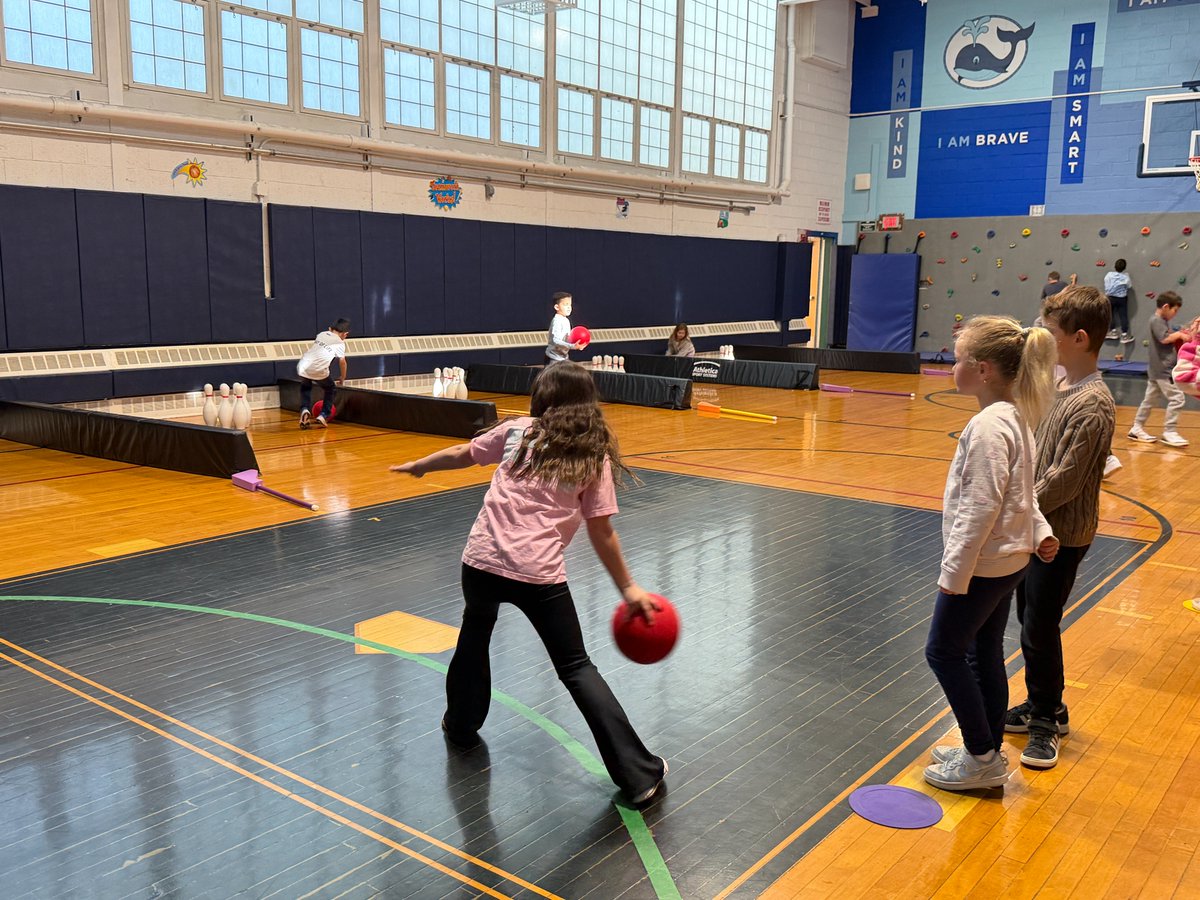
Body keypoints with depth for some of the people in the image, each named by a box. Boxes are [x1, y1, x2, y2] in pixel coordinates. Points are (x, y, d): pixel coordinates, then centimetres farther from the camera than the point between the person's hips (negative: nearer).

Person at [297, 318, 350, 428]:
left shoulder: (321, 334, 22)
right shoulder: (340, 343, 11)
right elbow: (342, 361, 10)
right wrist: (342, 378, 23)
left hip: (302, 367, 4)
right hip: (319, 370, -4)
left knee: (305, 387, 33)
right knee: (331, 389, 25)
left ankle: (305, 410, 11)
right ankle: (323, 415, 15)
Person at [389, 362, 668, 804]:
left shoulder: (517, 431, 7)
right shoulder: (594, 456, 3)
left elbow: (460, 455, 19)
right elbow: (602, 533, 2)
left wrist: (417, 466, 38)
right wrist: (629, 589, 11)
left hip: (482, 560, 2)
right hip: (540, 574, -1)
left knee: (474, 635, 31)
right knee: (576, 669, 8)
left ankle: (461, 724, 50)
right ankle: (638, 774, 7)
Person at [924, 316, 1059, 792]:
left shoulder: (987, 426, -23)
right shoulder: (1015, 417, 8)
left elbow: (980, 508, -24)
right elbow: (1021, 491, 16)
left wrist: (954, 573, -20)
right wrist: (1039, 532, 16)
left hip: (982, 567, -10)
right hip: (1009, 561, 10)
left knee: (943, 651, 3)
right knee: (985, 654, 17)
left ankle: (981, 757, 12)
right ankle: (987, 753, 29)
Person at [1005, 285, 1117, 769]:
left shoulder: (1092, 405, -22)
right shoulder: (1060, 387, 6)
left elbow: (1064, 481, -23)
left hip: (1062, 535, -9)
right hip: (1037, 527, 9)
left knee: (1039, 629, 1)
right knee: (1031, 620, 17)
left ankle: (1047, 719, 19)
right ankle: (1041, 706, 33)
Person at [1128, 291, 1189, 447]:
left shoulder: (1163, 321, 17)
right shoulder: (1156, 320, -12)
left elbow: (1169, 339, 17)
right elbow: (1165, 338, -22)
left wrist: (1180, 336, 1)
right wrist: (1179, 334, -8)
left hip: (1157, 369, 10)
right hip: (1162, 369, -10)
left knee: (1149, 399, 13)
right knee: (1177, 398, -10)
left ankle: (1137, 429, 17)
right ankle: (1168, 432, -6)